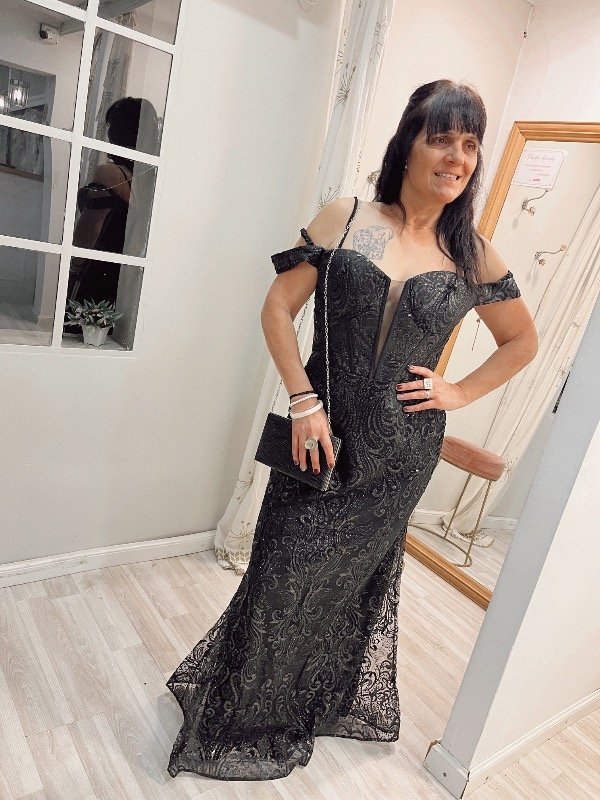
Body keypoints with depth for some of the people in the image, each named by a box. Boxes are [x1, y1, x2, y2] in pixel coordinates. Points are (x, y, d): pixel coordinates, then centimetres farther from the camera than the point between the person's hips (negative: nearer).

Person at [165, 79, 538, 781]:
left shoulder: (473, 255, 1)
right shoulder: (346, 219, -4)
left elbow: (522, 340, 14)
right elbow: (278, 308, -4)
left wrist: (459, 392, 1)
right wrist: (304, 401, -13)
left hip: (399, 453, 2)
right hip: (322, 434, -1)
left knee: (353, 577, 18)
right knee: (284, 574, 9)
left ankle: (306, 707, 47)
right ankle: (241, 714, 39)